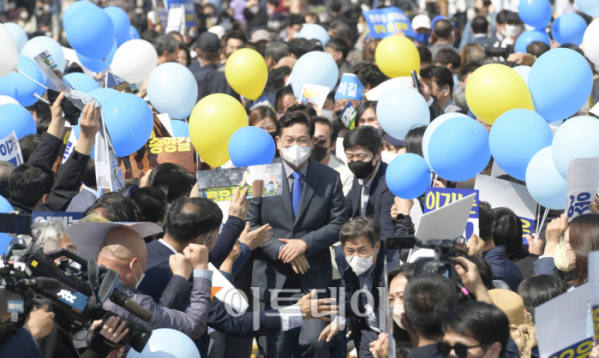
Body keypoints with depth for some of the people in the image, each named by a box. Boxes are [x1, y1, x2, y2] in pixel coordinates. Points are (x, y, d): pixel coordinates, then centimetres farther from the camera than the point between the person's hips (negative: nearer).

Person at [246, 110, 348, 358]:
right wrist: (280, 249, -13)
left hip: (314, 277, 0)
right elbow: (250, 224, 0)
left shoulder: (329, 178, 3)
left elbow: (338, 224, 0)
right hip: (272, 277, 0)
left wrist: (305, 243, -14)